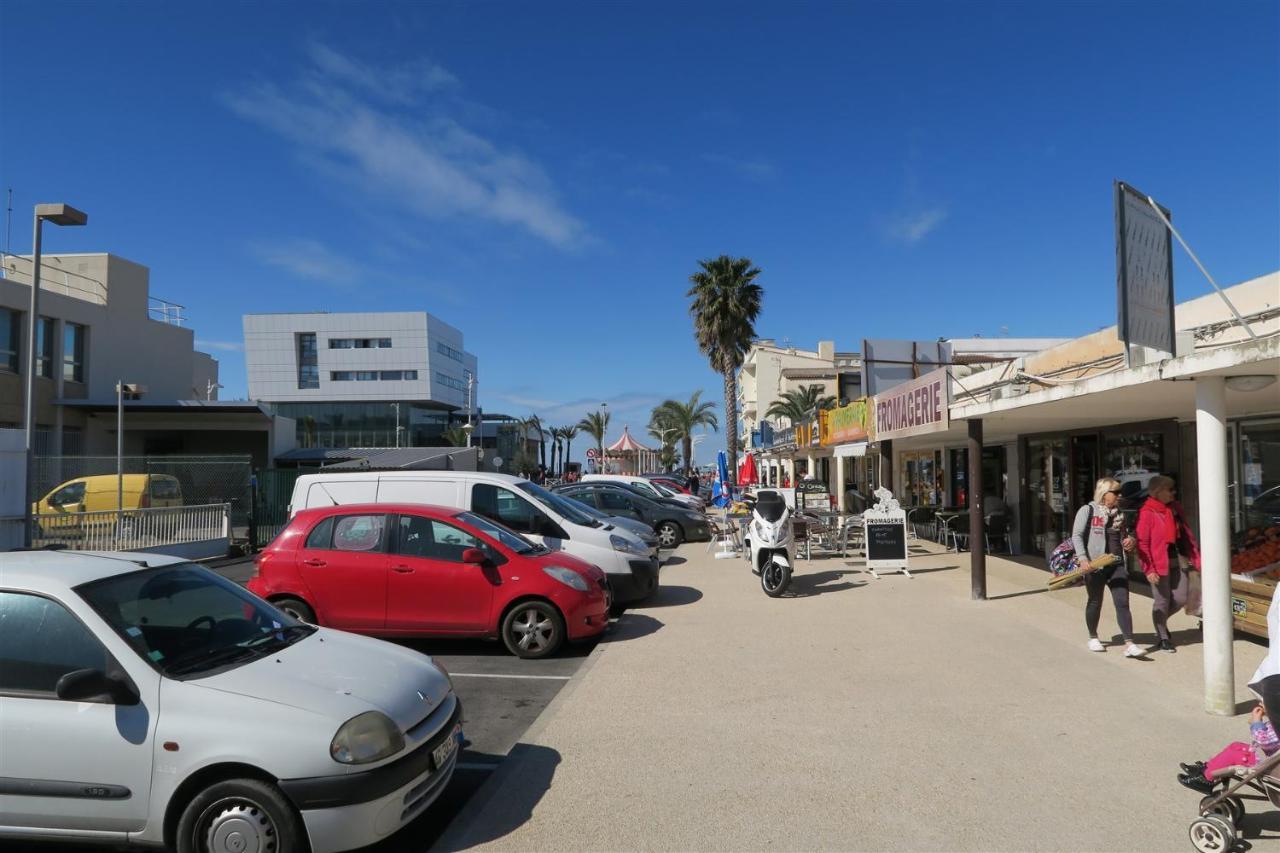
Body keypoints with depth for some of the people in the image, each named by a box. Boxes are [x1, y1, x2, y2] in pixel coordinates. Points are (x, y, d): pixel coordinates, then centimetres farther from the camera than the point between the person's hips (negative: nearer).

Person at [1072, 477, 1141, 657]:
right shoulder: (1088, 510, -5)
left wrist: (1129, 541, 3)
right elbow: (1077, 535, -10)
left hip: (1117, 565, 5)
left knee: (1123, 603, -6)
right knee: (1095, 602, 9)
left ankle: (1129, 644, -7)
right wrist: (1082, 558, -21)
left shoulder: (1118, 513, 14)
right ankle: (1093, 638, 27)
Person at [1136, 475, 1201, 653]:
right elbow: (1142, 543, -13)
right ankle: (1163, 639, 18)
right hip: (1160, 562, -6)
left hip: (1179, 559, 6)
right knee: (1162, 601, 2)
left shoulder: (1175, 508, 9)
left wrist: (1196, 558, 8)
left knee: (1181, 599, 8)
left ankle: (1161, 622, 35)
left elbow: (1186, 533, 14)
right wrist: (1149, 570, -16)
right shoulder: (1147, 512, -12)